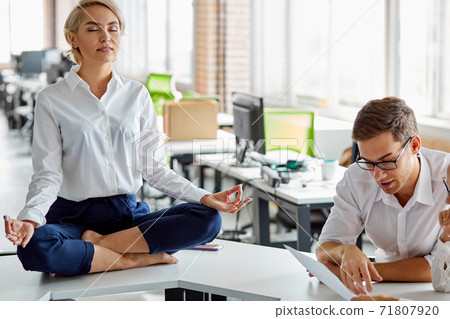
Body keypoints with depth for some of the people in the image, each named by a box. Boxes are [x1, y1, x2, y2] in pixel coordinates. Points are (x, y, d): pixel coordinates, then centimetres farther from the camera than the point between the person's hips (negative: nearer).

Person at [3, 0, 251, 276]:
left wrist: (205, 197, -5)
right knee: (34, 248, -36)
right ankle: (134, 258, -17)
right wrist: (30, 219, -25)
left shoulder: (137, 95, 10)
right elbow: (48, 174, -4)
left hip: (128, 213, 3)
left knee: (207, 219, -22)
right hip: (73, 217, -3)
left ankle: (98, 243, -18)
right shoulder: (51, 100, 2)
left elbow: (154, 168, 9)